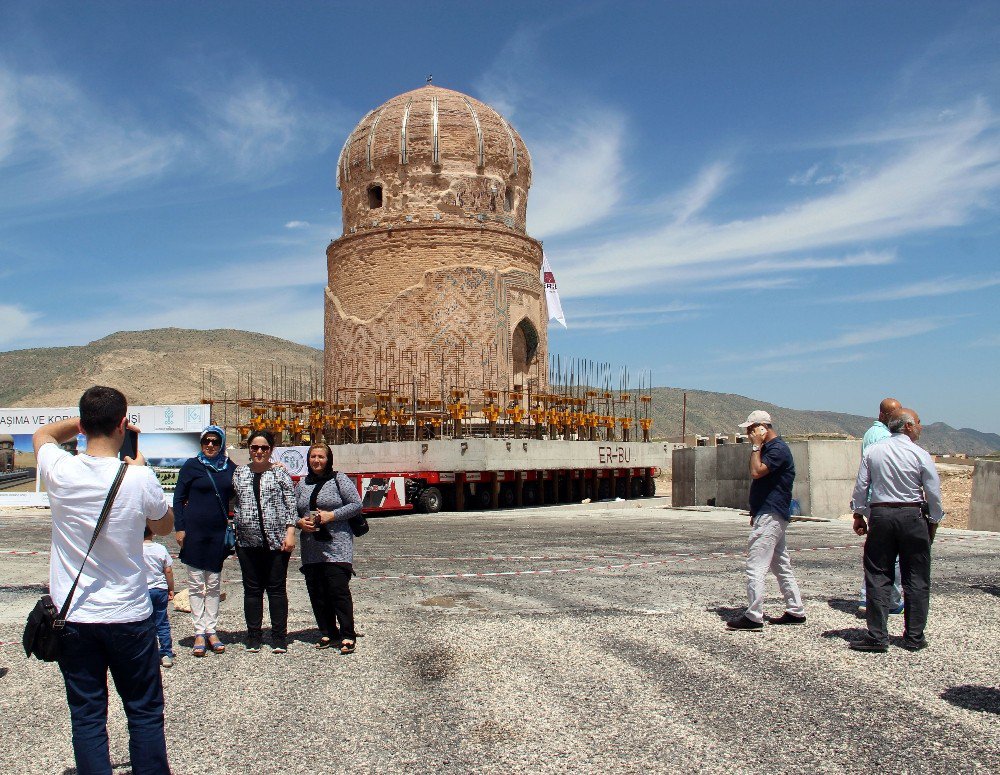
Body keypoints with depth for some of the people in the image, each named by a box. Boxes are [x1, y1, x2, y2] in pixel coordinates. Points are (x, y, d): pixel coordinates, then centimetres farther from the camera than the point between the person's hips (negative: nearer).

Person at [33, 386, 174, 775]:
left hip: (72, 618, 2)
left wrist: (87, 420, 13)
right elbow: (164, 527, 5)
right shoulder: (140, 479, -16)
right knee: (145, 712, 12)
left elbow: (43, 433, 15)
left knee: (86, 716, 10)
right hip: (129, 615, -2)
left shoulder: (60, 471, -10)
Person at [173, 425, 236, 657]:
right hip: (195, 531, -3)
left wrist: (230, 519, 5)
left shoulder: (230, 467, 6)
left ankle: (212, 631, 16)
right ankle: (200, 632, 8)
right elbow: (178, 498, -1)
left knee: (214, 585, 8)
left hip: (219, 533, 3)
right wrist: (180, 528, -7)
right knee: (196, 584, 3)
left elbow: (234, 496, 16)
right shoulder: (191, 466, -2)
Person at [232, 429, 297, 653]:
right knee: (252, 589, 7)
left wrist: (290, 532, -7)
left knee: (276, 588, 2)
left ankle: (279, 637, 9)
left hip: (276, 541, -3)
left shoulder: (280, 473, 3)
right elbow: (233, 503, 15)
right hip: (247, 541, 3)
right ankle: (253, 636, 16)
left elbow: (291, 505, 1)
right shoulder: (239, 473, 11)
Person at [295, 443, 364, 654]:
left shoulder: (339, 479, 0)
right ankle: (327, 634, 17)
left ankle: (347, 636, -4)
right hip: (311, 549, 5)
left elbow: (356, 504, -4)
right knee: (317, 593, 6)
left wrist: (331, 515, -14)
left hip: (336, 546, -5)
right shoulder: (302, 484, 15)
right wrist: (299, 522, -4)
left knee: (339, 590, -10)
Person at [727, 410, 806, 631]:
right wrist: (756, 513, 23)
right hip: (771, 515, 11)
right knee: (781, 565, 15)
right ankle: (796, 611, 22)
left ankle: (753, 616, -9)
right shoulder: (769, 447, 17)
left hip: (770, 517, -11)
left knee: (755, 565, -11)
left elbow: (756, 472, -27)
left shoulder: (777, 448, -15)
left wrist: (756, 446, -16)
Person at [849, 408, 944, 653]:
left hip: (880, 515, 2)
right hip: (912, 516, -1)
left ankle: (877, 636, 3)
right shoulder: (920, 455, -5)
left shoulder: (872, 451, 1)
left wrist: (859, 515, 12)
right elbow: (934, 494, -2)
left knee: (878, 577, 4)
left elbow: (860, 487, 3)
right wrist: (934, 522, 10)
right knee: (916, 579, 9)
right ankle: (914, 637, 14)